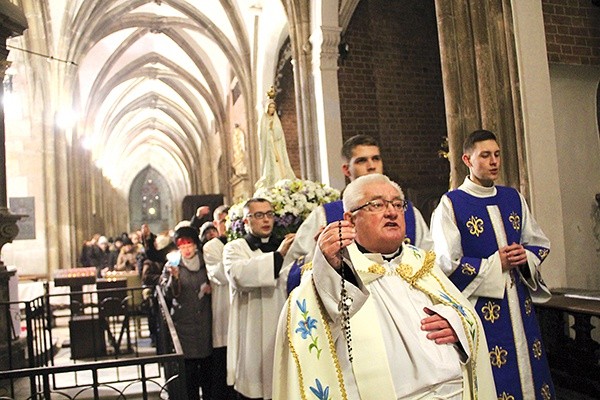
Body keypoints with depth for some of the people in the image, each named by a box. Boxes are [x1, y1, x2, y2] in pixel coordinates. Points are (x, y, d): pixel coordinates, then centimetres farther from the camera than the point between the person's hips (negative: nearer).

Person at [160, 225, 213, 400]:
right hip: (183, 322, -2)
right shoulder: (172, 265, 1)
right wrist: (174, 277, -23)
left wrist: (210, 289, -1)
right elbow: (168, 294, -7)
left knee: (207, 362, 6)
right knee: (189, 364, -2)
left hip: (205, 320, 2)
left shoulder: (205, 264, 8)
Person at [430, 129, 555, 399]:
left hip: (519, 302, 5)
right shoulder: (450, 204, -8)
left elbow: (540, 243, 15)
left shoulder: (513, 198, 9)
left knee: (529, 369, 11)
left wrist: (526, 257, -6)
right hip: (481, 305, -5)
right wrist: (497, 263, -13)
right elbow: (448, 264, -13)